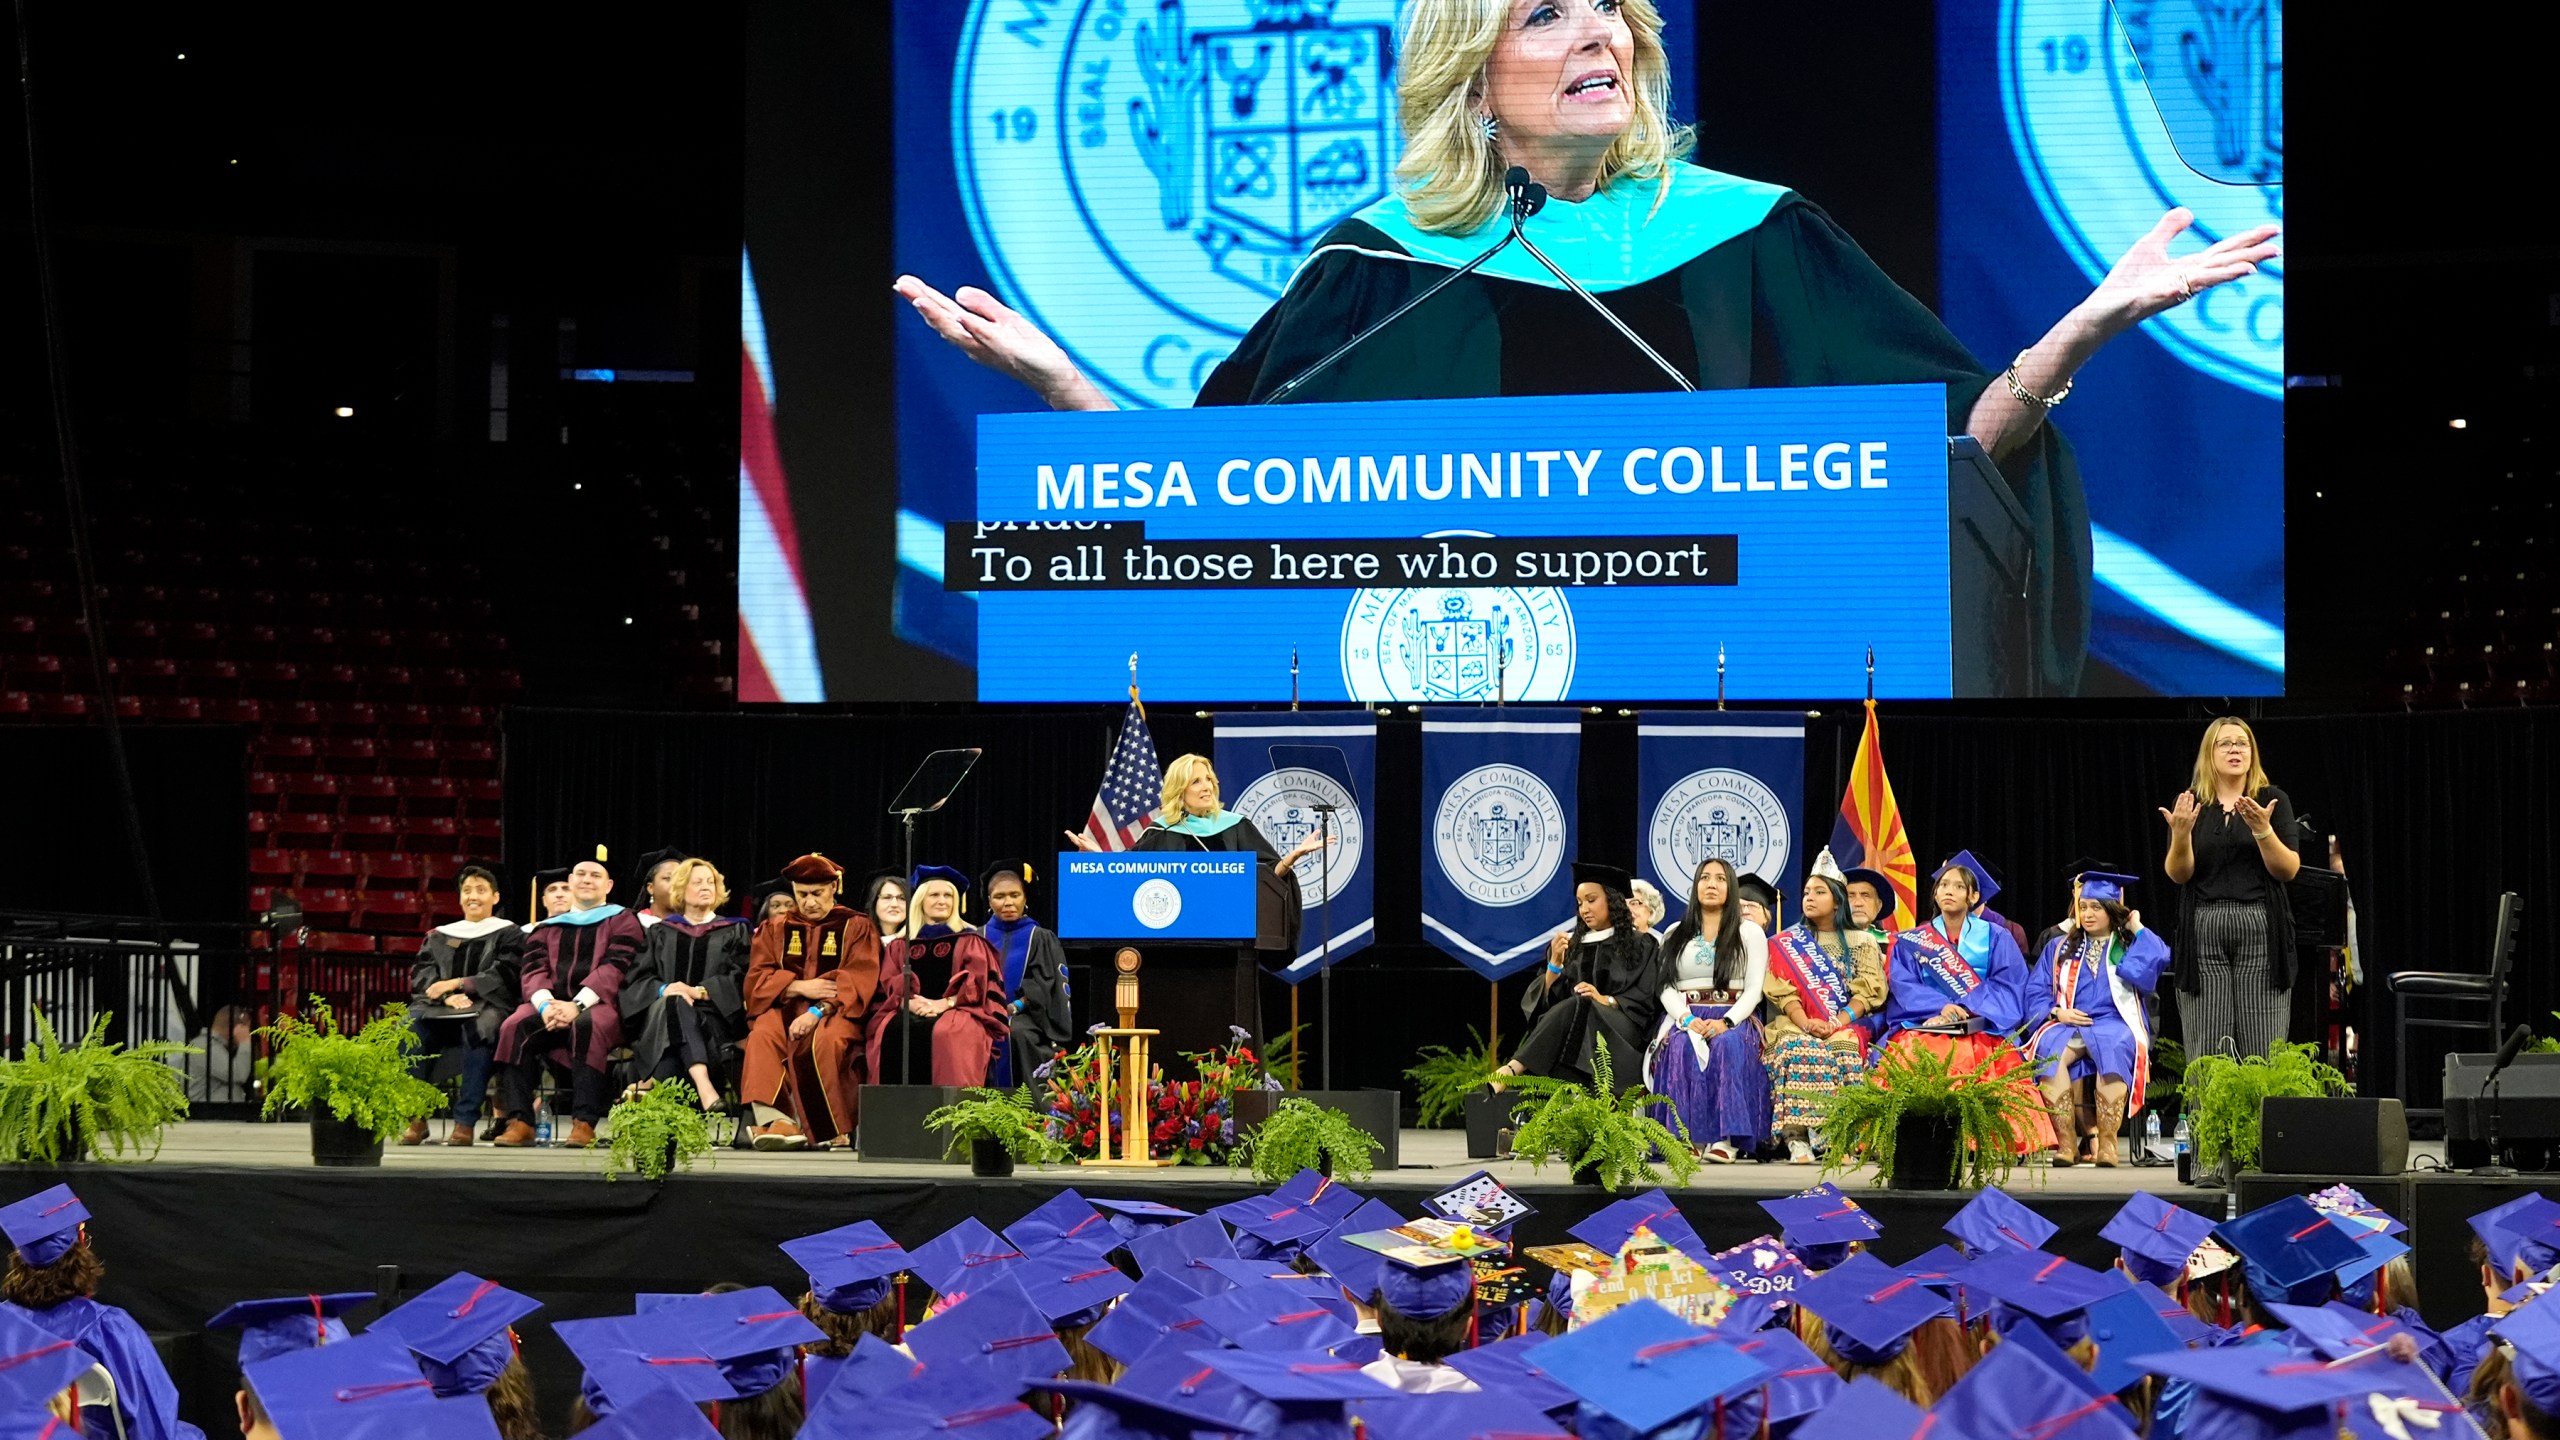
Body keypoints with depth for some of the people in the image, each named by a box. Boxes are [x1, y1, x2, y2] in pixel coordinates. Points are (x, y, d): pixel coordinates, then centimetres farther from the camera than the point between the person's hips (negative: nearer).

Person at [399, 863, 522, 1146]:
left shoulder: (508, 934, 16)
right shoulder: (439, 936, 24)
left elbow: (502, 976, 0)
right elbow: (420, 974, 10)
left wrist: (456, 983, -10)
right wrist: (447, 996, -11)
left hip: (486, 1006, -3)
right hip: (438, 1007, 3)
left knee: (480, 1028, -40)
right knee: (410, 1025, -32)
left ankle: (465, 1121, -40)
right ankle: (416, 1117, -32)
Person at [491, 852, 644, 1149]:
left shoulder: (622, 921, 10)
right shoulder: (548, 928, 22)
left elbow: (614, 969, -6)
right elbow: (533, 969, 8)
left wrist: (577, 1006, -21)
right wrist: (545, 1004, -16)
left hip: (598, 1005, -4)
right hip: (553, 1002, 4)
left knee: (586, 1026, -39)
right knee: (515, 1027, -28)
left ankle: (584, 1123, -40)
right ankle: (519, 1121, -33)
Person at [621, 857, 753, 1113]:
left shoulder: (735, 932, 19)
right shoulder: (661, 933, 22)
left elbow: (740, 978, 3)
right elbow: (638, 978, 11)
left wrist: (699, 991, -13)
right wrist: (664, 990, -12)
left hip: (713, 1014, -1)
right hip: (660, 1015, 1)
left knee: (677, 1007, -36)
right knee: (674, 1005, -37)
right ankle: (703, 1087, -57)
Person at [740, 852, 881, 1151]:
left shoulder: (856, 927, 9)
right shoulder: (775, 929, 19)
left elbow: (857, 981, -5)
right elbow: (757, 979, 7)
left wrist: (817, 1012, -20)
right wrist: (799, 987, -11)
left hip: (835, 1012, -2)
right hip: (785, 1008, 3)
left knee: (824, 1040, -38)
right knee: (763, 1035, -33)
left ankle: (834, 1131, -38)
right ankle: (773, 1120, -49)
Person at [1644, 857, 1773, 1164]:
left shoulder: (1750, 932, 11)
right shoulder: (1676, 935, 18)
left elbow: (1754, 989, 2)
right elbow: (1667, 987, 8)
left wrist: (1726, 1022, -17)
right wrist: (1687, 1019, -13)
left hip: (1733, 1019, -2)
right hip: (1685, 1017, 2)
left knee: (1728, 1045, -37)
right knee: (1681, 1047, -35)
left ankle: (1727, 1139, -42)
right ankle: (1690, 1136, -37)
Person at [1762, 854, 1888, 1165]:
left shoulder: (1861, 942, 14)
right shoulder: (1786, 943, 17)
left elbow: (1869, 991, 1)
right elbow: (1783, 991, 3)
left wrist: (1838, 1023, -16)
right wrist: (1805, 1023, -17)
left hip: (1848, 1025, 0)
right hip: (1796, 1023, 1)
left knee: (1844, 1049, -36)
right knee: (1795, 1048, -35)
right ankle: (1797, 1139, -42)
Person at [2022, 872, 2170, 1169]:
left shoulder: (2132, 945, 18)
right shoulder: (2059, 948, 24)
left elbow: (2152, 966, -5)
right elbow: (2035, 992, 14)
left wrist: (2137, 929, 6)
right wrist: (2055, 1012, -6)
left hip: (2114, 1024, -2)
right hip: (2067, 1025, 2)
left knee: (2113, 1048, -39)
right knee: (2049, 1049, -35)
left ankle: (2107, 1141, -43)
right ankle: (2067, 1141, -37)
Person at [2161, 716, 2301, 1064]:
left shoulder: (2273, 800, 8)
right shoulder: (2189, 804, 10)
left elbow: (2289, 870, -1)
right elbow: (2178, 874, 2)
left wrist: (2263, 830, -17)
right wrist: (2180, 835, -18)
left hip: (2260, 931, -1)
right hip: (2203, 931, 1)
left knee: (2262, 1049, -6)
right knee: (2206, 1051, -4)